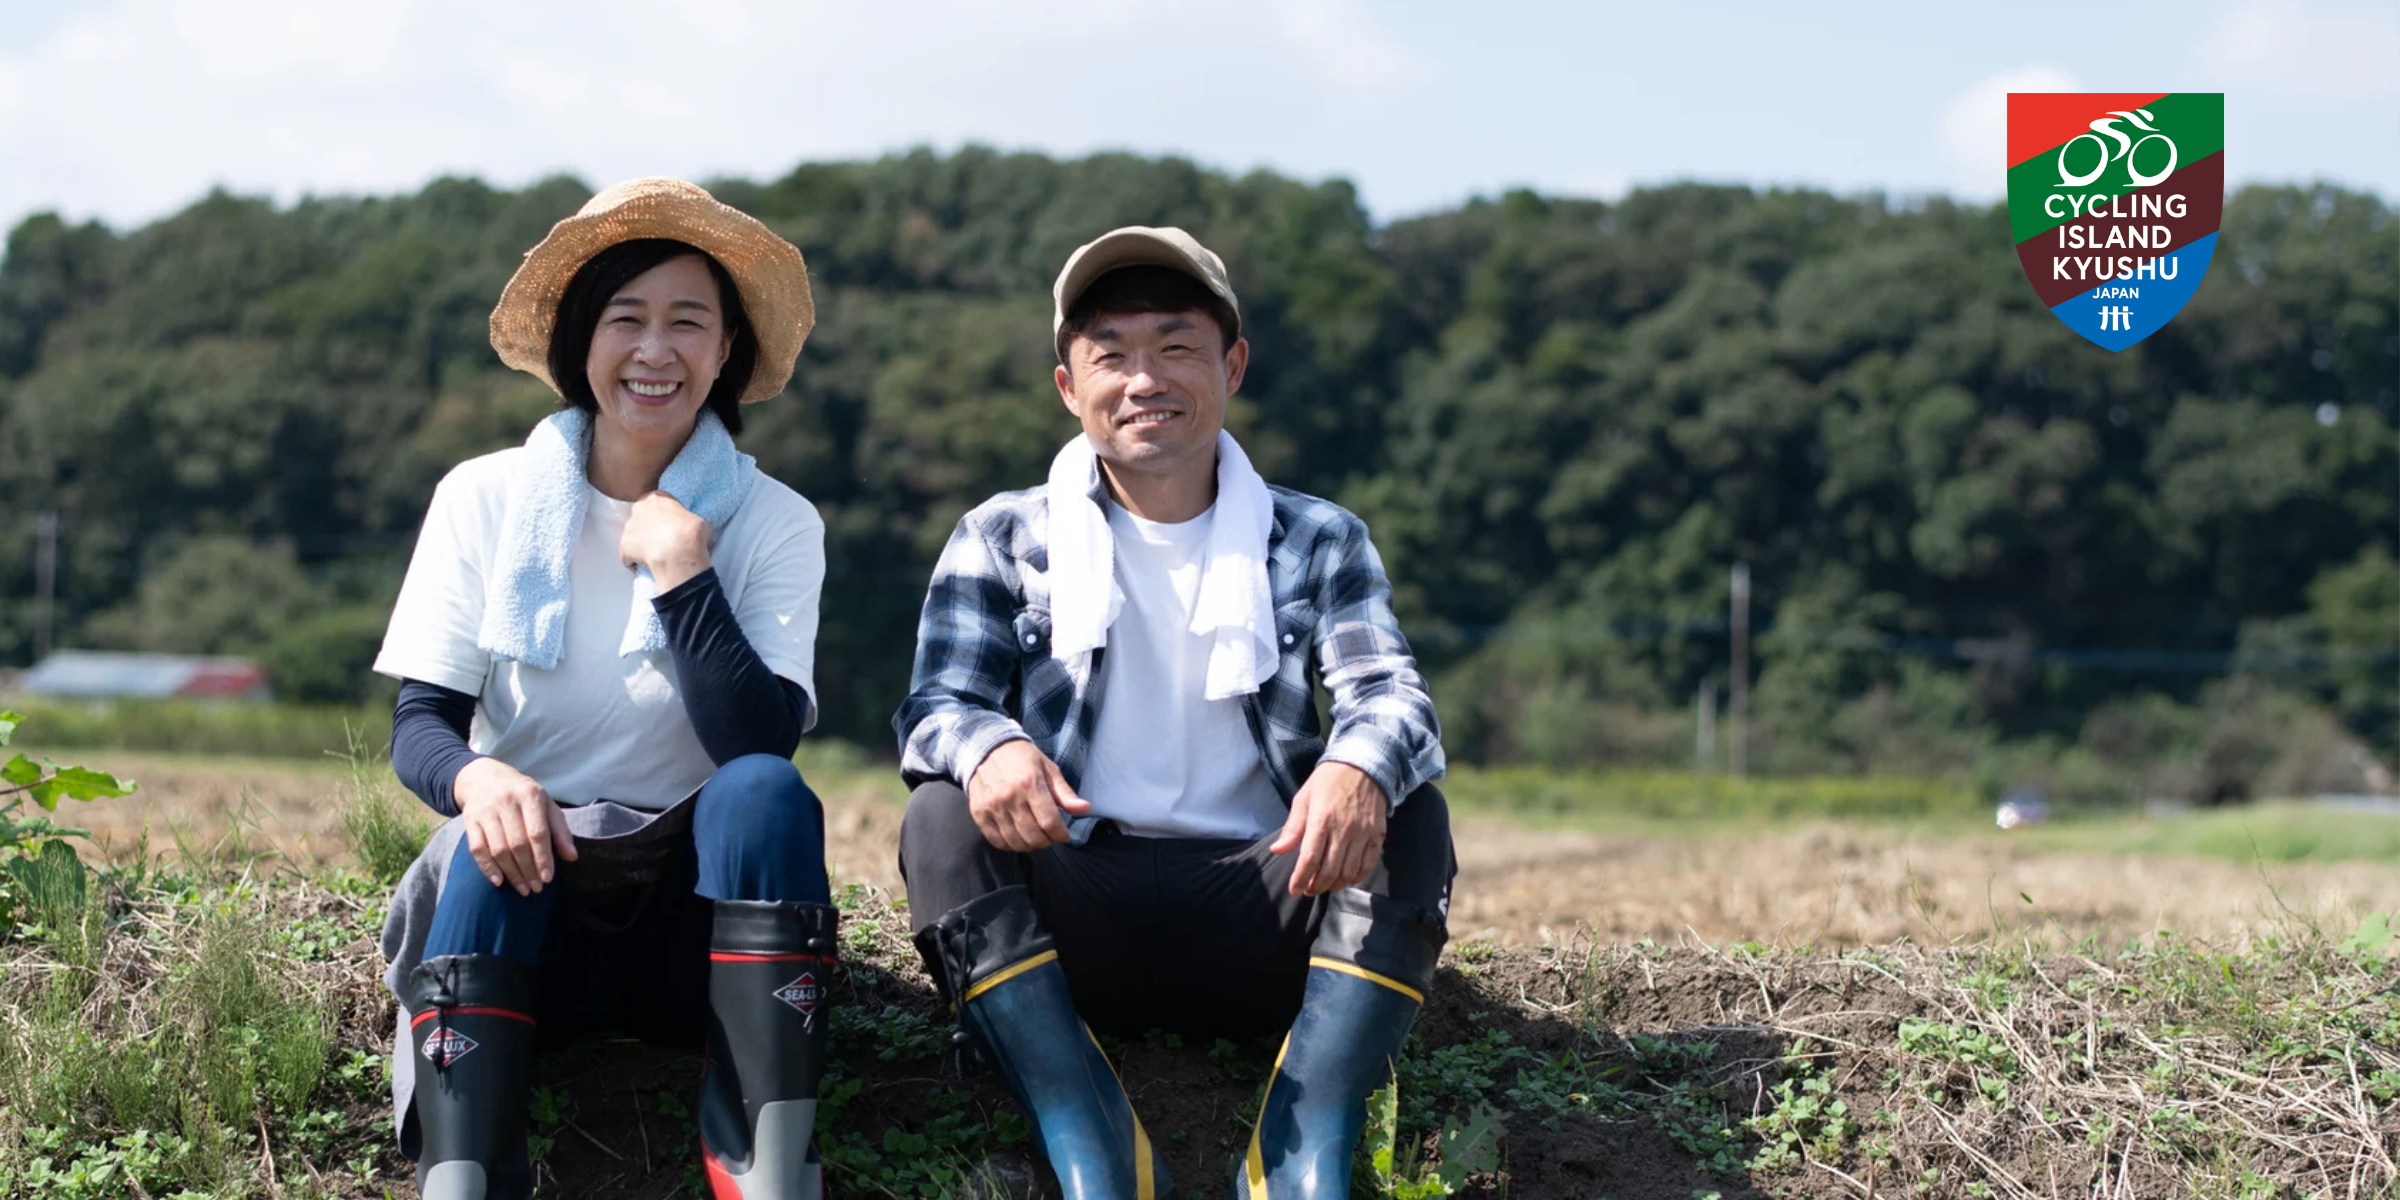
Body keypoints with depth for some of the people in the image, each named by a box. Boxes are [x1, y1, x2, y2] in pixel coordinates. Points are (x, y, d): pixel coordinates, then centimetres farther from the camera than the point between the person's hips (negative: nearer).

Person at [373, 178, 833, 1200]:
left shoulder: (776, 525, -1)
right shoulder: (485, 499, 1)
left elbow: (763, 744, -15)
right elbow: (418, 726, -4)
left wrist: (680, 567, -21)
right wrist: (478, 779, -28)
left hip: (701, 904, 0)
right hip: (525, 890, 0)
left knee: (763, 790, -30)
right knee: (487, 844, -32)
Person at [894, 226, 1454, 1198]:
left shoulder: (1319, 544, 13)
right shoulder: (1002, 541, 11)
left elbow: (1390, 694, -4)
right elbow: (936, 704, -2)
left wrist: (1360, 768, -31)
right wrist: (989, 749, -30)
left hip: (1258, 916, 1)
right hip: (1075, 918, 0)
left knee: (1408, 820, -24)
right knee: (943, 818, -27)